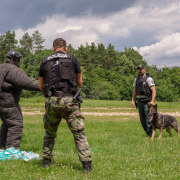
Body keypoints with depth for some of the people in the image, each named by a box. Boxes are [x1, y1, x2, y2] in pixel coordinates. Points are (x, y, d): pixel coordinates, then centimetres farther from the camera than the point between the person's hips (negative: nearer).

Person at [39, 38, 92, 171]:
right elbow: (80, 83, 13)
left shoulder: (45, 62, 12)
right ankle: (87, 164, -8)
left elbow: (41, 86, 17)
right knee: (79, 133, -1)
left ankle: (46, 161, 24)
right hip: (69, 100, -2)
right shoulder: (72, 59, 6)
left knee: (50, 133, 21)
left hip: (52, 101, 2)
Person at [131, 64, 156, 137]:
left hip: (147, 102, -7)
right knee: (142, 120, 8)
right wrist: (132, 100, 8)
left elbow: (154, 91, -14)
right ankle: (148, 133, 19)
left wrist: (152, 101, -24)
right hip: (140, 102, 7)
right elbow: (134, 91, 18)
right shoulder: (137, 79, 13)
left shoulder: (148, 79, -8)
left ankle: (151, 135, -5)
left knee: (148, 119, -10)